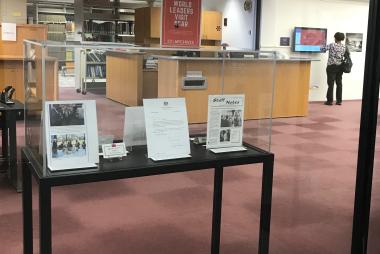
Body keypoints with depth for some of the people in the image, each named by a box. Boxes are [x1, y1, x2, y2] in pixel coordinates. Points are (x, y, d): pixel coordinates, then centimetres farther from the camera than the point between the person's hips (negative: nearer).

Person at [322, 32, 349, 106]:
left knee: (331, 83, -1)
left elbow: (323, 49, -4)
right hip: (340, 67, 5)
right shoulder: (344, 46, 4)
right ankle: (339, 101, 11)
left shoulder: (332, 45, -11)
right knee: (339, 83, 8)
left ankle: (330, 100, 1)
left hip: (332, 66, -5)